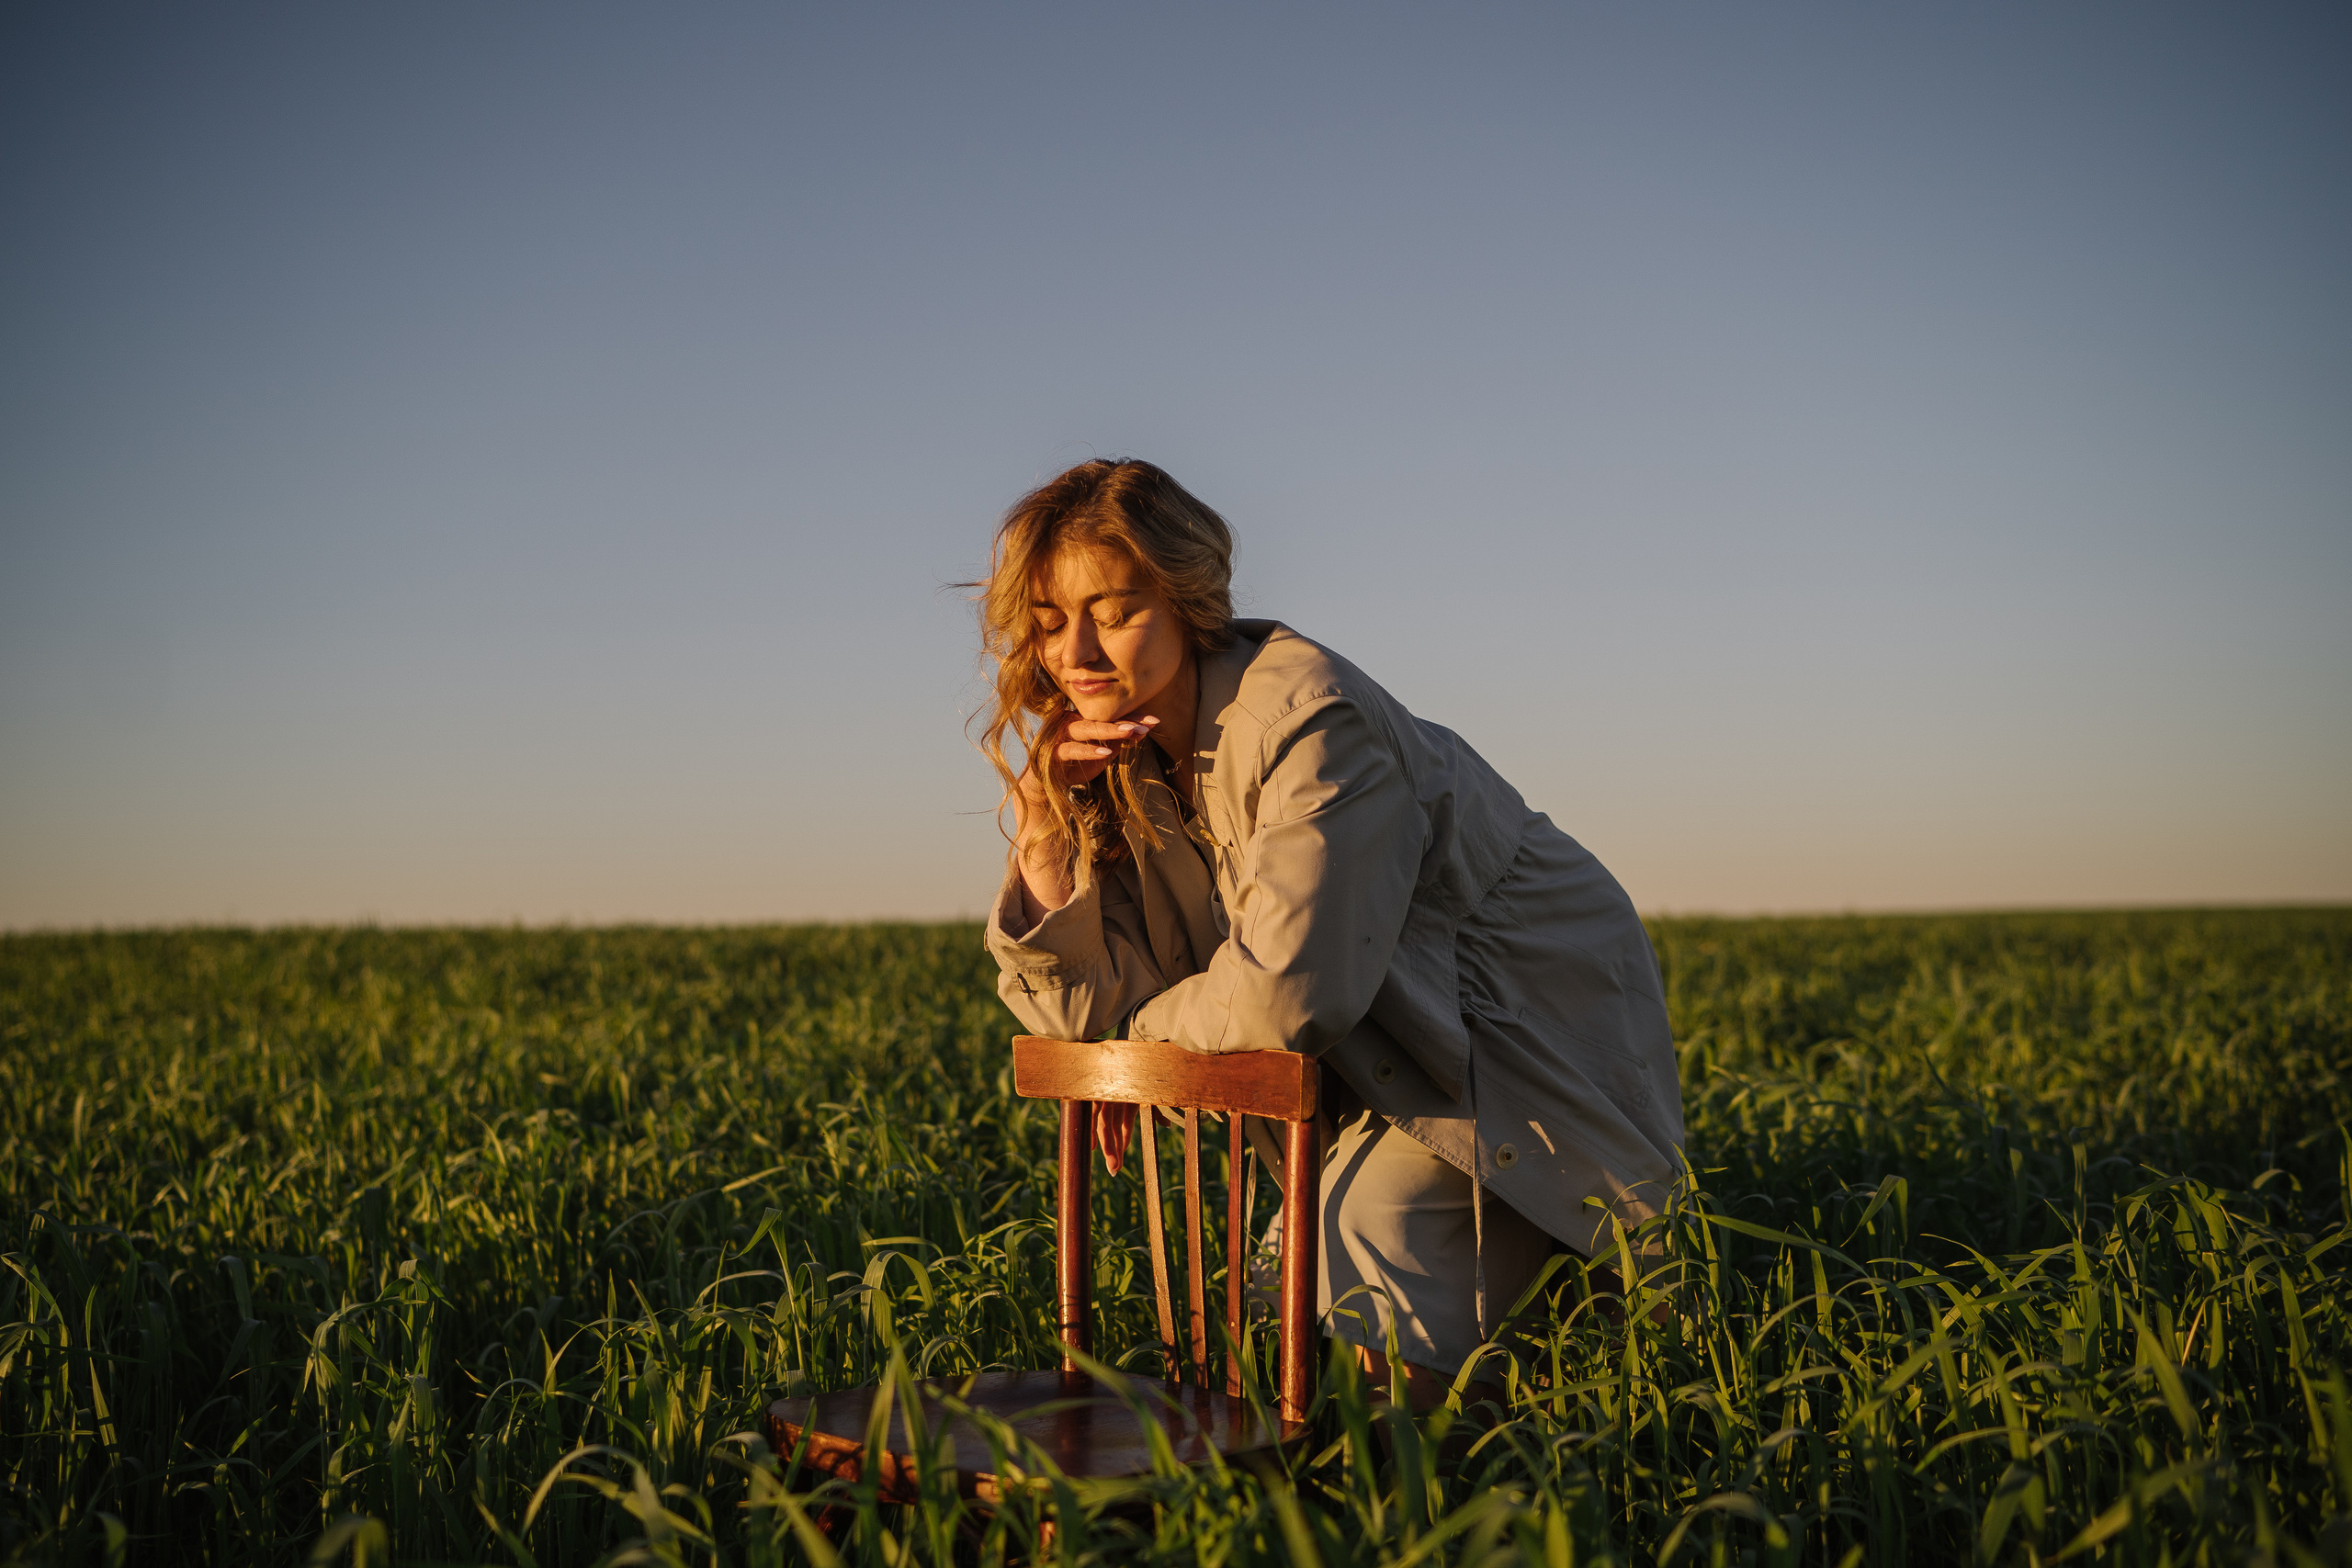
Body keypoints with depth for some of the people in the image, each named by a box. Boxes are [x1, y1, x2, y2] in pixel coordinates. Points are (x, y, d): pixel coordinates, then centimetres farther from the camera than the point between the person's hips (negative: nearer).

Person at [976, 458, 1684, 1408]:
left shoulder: (1308, 718, -26)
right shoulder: (1110, 760, -3)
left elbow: (1287, 997, -31)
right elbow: (1089, 1010, -8)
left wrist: (1147, 1033, -13)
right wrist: (1041, 827, -20)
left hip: (1518, 1030, -8)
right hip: (1389, 1061, 8)